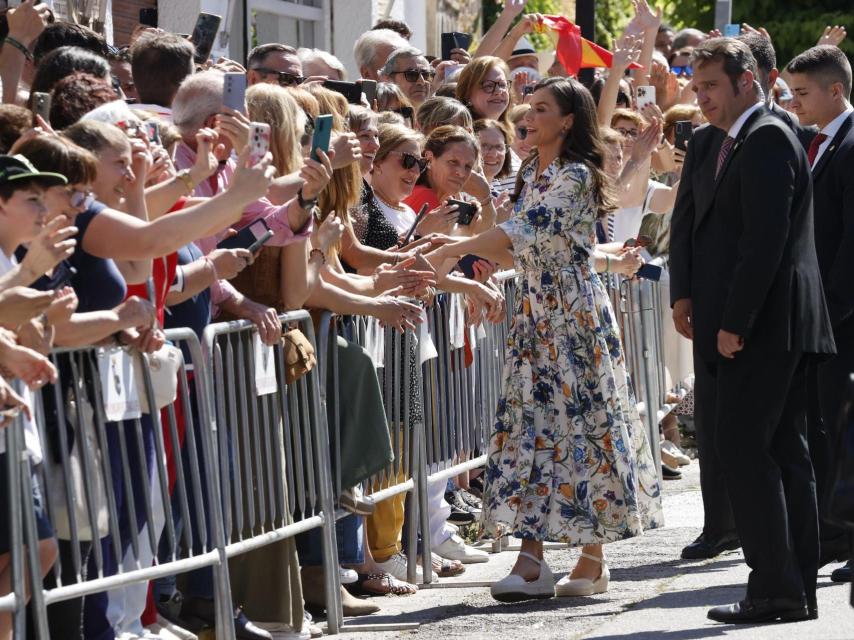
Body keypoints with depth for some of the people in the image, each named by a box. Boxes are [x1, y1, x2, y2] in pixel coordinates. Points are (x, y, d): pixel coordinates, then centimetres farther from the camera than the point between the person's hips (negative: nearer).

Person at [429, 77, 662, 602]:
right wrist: (471, 251, 5)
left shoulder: (576, 176, -12)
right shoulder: (532, 175, 15)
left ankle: (593, 559, 4)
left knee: (581, 421, -3)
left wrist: (459, 248, -18)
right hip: (536, 311, 8)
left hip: (575, 312, -8)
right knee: (529, 421, 0)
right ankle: (532, 558, -3)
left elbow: (524, 232, -22)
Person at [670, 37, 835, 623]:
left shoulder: (769, 141, -14)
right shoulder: (708, 144, 16)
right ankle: (798, 589, 14)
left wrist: (734, 322, -20)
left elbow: (765, 240, -20)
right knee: (785, 451, 10)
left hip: (764, 326, -10)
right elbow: (687, 219, 17)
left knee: (742, 448, -10)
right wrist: (684, 293, 2)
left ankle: (775, 589, -8)